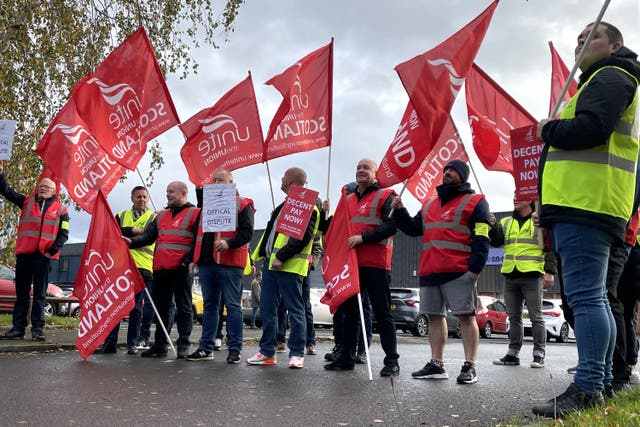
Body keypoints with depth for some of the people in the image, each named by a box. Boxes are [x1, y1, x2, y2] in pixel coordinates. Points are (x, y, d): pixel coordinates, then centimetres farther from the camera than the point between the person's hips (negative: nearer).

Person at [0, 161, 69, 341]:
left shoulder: (60, 209, 7)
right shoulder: (27, 202, 14)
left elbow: (63, 234, 3)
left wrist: (52, 251, -7)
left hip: (43, 256, -2)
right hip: (23, 254, 2)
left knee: (40, 294, 1)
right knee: (21, 293, 6)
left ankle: (37, 328, 4)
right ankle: (18, 327, 10)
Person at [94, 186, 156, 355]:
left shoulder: (154, 217, 9)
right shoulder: (121, 216, 18)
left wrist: (124, 235, -12)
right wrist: (133, 230, -11)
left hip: (142, 267, -2)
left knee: (136, 307, 2)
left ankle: (132, 343, 9)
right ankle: (110, 341, 5)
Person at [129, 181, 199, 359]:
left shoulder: (195, 214, 0)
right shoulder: (161, 215, 20)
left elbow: (199, 241, -7)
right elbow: (148, 236, 13)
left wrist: (188, 261, -17)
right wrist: (131, 242, -5)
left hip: (181, 269, -6)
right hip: (160, 269, 7)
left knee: (183, 308, -1)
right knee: (160, 307, 10)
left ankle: (183, 346, 5)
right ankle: (160, 345, 18)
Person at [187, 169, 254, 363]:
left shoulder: (242, 204, 1)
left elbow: (247, 232, -9)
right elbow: (198, 234, 22)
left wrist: (229, 243, -25)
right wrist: (194, 259, 16)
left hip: (229, 263, -6)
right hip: (206, 263, 6)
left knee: (232, 305, -3)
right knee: (209, 305, 11)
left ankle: (234, 349, 3)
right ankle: (206, 348, 17)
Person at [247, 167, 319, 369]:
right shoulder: (285, 205, 23)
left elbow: (303, 237, -19)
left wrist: (281, 257, -22)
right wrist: (259, 257, 22)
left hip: (289, 266, -10)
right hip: (271, 262, 10)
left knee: (295, 309, -2)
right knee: (267, 309, 10)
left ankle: (297, 354, 6)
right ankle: (267, 352, 17)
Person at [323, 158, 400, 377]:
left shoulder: (385, 195, 1)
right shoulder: (348, 199, 22)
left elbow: (391, 225, -13)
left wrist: (363, 237, -21)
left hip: (376, 263, -7)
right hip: (351, 262, 7)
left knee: (382, 313, -4)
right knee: (350, 311, 11)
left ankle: (392, 361, 2)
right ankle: (346, 357, 19)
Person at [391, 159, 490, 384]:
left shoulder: (475, 202, 4)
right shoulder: (429, 205, 24)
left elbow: (481, 238, -5)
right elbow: (413, 228, 23)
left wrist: (475, 268, -15)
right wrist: (399, 211, 8)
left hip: (459, 272, -6)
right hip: (429, 271, 7)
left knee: (466, 316, -4)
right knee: (435, 316, 9)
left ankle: (469, 367, 1)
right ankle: (436, 365, 16)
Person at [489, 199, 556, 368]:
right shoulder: (506, 222, 16)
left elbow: (550, 248, -2)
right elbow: (496, 242, 6)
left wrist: (549, 272, -10)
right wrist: (492, 226, -10)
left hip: (532, 275, -5)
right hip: (510, 275, 5)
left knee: (536, 316, -1)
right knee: (514, 316, 10)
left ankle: (539, 355, 6)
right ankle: (513, 354, 16)